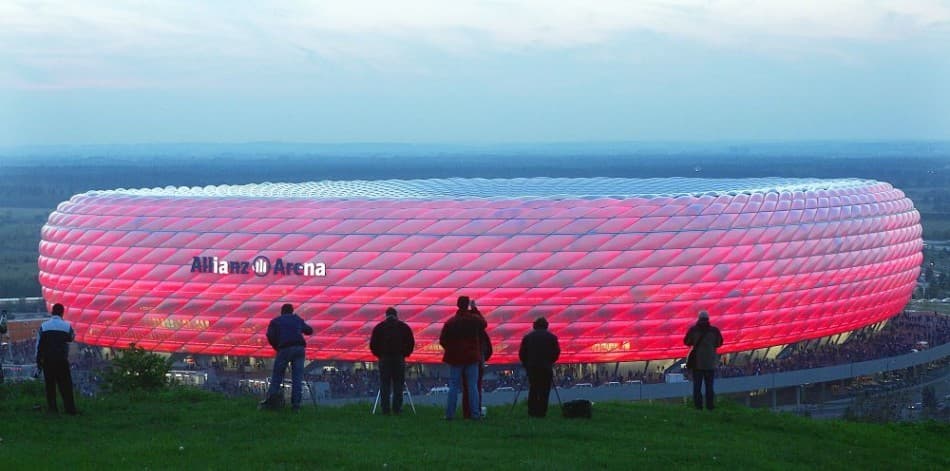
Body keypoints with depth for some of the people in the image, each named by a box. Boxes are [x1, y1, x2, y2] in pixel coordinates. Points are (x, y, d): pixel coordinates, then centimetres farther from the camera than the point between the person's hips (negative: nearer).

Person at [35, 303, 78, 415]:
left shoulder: (43, 326, 0)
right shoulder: (67, 326, -4)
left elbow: (39, 344, 1)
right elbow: (72, 337, 14)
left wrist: (38, 360, 7)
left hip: (47, 360, 1)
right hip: (62, 360, -1)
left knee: (50, 384, 10)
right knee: (65, 385, 0)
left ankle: (52, 407, 8)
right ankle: (70, 408, -6)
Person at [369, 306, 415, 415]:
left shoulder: (379, 327, 5)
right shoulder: (404, 327, 6)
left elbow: (373, 345, 4)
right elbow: (411, 343, 6)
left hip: (384, 358, 0)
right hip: (399, 359, 0)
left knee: (384, 385, 3)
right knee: (398, 384, 4)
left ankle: (385, 410, 0)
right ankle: (397, 409, 1)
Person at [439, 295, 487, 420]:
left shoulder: (450, 322, -7)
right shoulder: (474, 319, -6)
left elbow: (442, 340, -4)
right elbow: (484, 323, 17)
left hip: (455, 358, 0)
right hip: (472, 358, 0)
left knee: (453, 386, 5)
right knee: (473, 386, 4)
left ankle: (449, 414, 3)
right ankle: (475, 413, 2)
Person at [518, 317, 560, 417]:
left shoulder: (528, 337, 6)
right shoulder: (552, 337, 3)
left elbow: (521, 353, 5)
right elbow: (556, 352, 3)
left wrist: (526, 364, 18)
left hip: (531, 367, 2)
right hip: (546, 368, -2)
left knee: (533, 390, 12)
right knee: (544, 391, 3)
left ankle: (532, 411, 8)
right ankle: (541, 412, -1)